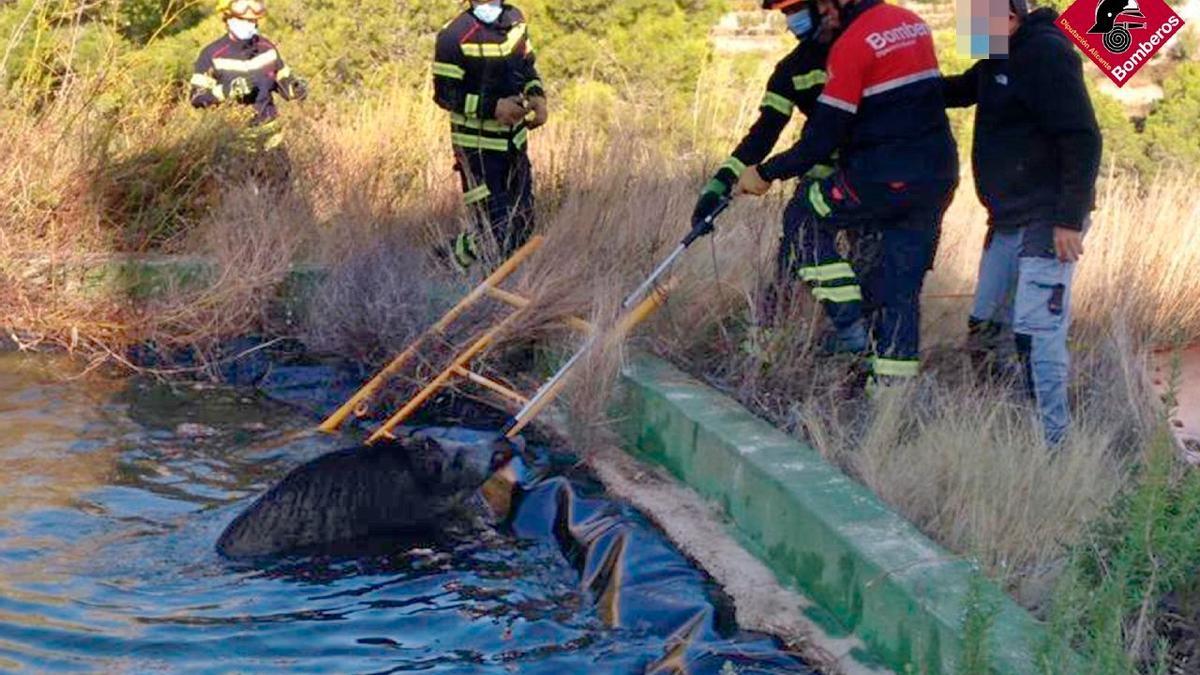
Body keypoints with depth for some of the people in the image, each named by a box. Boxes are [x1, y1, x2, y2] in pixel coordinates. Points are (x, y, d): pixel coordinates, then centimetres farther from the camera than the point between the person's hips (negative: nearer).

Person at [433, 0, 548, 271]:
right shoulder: (455, 36, -17)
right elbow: (444, 94, -15)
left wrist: (537, 96, -3)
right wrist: (494, 107, -24)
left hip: (515, 139, 7)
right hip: (478, 145, -7)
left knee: (523, 224, 12)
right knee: (495, 230, -5)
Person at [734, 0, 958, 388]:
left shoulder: (852, 44, -14)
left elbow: (822, 138, -14)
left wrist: (767, 174, -3)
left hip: (884, 181, -8)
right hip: (939, 179, 8)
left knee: (805, 216, 14)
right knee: (900, 290, 12)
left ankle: (851, 324, 7)